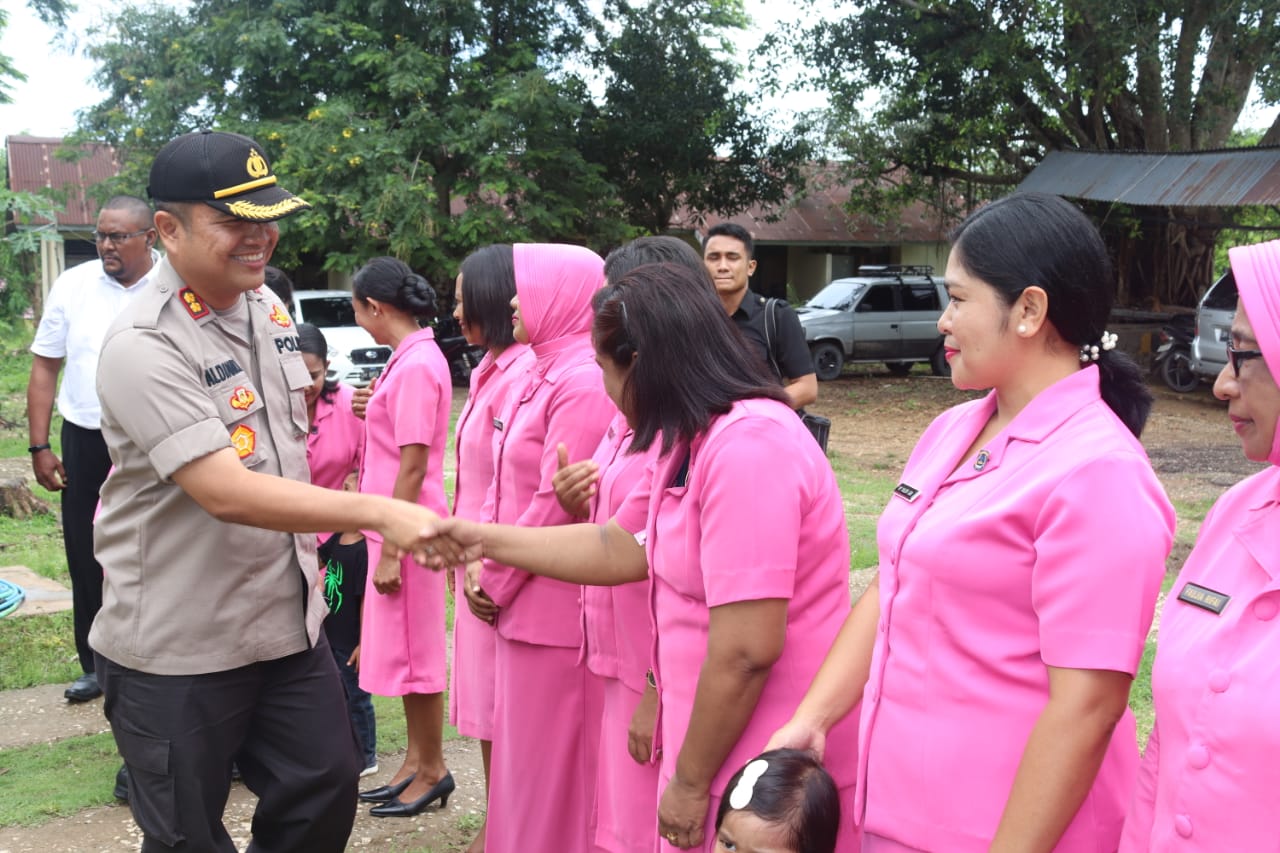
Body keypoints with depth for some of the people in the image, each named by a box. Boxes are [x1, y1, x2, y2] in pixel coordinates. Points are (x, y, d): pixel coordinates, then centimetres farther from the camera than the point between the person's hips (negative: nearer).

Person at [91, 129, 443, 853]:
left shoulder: (268, 309, 3)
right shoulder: (143, 347, -23)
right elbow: (226, 493, -32)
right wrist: (377, 512, -38)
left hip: (289, 619, 7)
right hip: (180, 650, -7)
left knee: (326, 790, 14)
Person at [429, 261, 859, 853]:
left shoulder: (747, 447, -26)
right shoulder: (688, 442, 8)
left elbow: (747, 651, -27)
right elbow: (620, 549, 15)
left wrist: (690, 781, -16)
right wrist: (485, 540, 14)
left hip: (766, 770, -9)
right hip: (719, 734, 9)